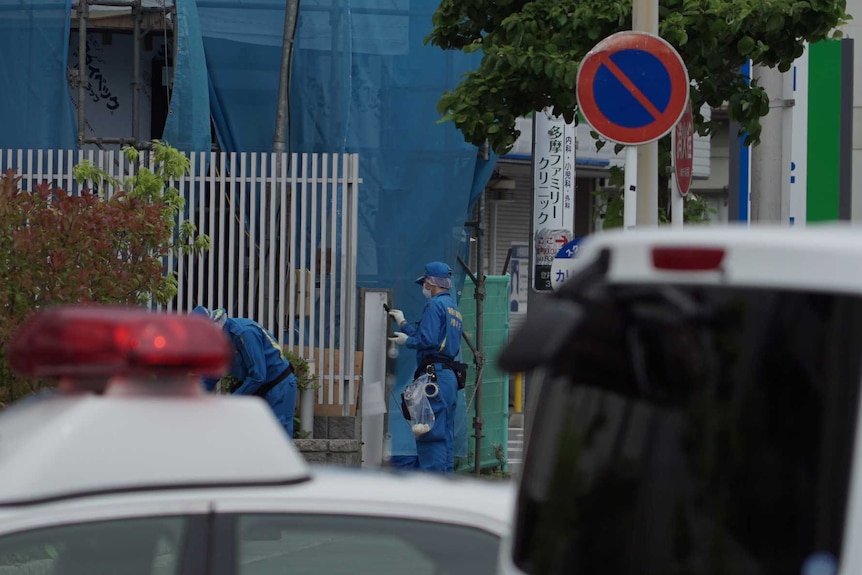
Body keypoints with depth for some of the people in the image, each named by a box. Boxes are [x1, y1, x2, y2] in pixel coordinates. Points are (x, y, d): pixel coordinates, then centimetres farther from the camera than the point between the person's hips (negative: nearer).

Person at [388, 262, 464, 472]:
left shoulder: (435, 304, -8)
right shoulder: (454, 308, 21)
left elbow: (428, 340, -17)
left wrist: (406, 341, 1)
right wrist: (403, 324, 34)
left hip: (434, 376, -10)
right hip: (450, 377, 10)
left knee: (430, 435, -11)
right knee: (445, 437, 11)